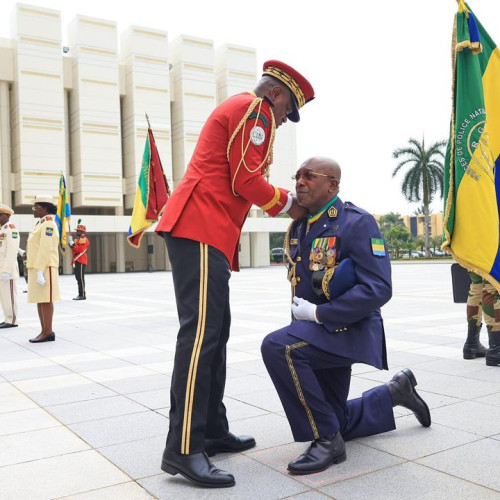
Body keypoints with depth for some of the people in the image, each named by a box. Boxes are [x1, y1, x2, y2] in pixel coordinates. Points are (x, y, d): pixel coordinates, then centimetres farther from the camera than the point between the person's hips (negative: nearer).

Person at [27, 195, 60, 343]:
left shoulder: (48, 223, -11)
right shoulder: (40, 224, 19)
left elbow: (46, 249, -19)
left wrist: (40, 271, -22)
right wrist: (34, 270, 17)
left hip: (44, 268, -10)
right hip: (36, 268, 10)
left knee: (45, 300, -7)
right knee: (39, 300, 10)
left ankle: (48, 332, -3)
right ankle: (45, 331, 15)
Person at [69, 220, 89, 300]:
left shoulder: (84, 239, -9)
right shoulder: (78, 239, 23)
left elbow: (80, 249, -21)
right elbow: (74, 249, 23)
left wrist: (73, 244, -18)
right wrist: (70, 243, 8)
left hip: (81, 261, -10)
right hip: (77, 261, 10)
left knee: (80, 278, -12)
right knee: (78, 278, 11)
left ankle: (82, 295, -11)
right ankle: (80, 294, 15)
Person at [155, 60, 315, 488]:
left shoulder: (234, 109, 29)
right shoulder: (254, 109, -3)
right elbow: (247, 182, -12)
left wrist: (280, 200, 19)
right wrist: (286, 203, 4)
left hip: (206, 231, 11)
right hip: (201, 229, -11)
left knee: (215, 331, 10)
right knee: (201, 331, -15)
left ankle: (212, 430, 17)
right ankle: (183, 449, -14)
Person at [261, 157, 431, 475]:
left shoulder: (357, 222, -15)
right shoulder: (298, 226, 8)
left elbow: (379, 290, -23)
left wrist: (318, 313, -22)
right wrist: (300, 310, 3)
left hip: (347, 329, -8)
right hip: (315, 329, 8)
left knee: (277, 347, -33)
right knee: (335, 422, 15)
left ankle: (327, 440, -17)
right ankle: (396, 391, 38)